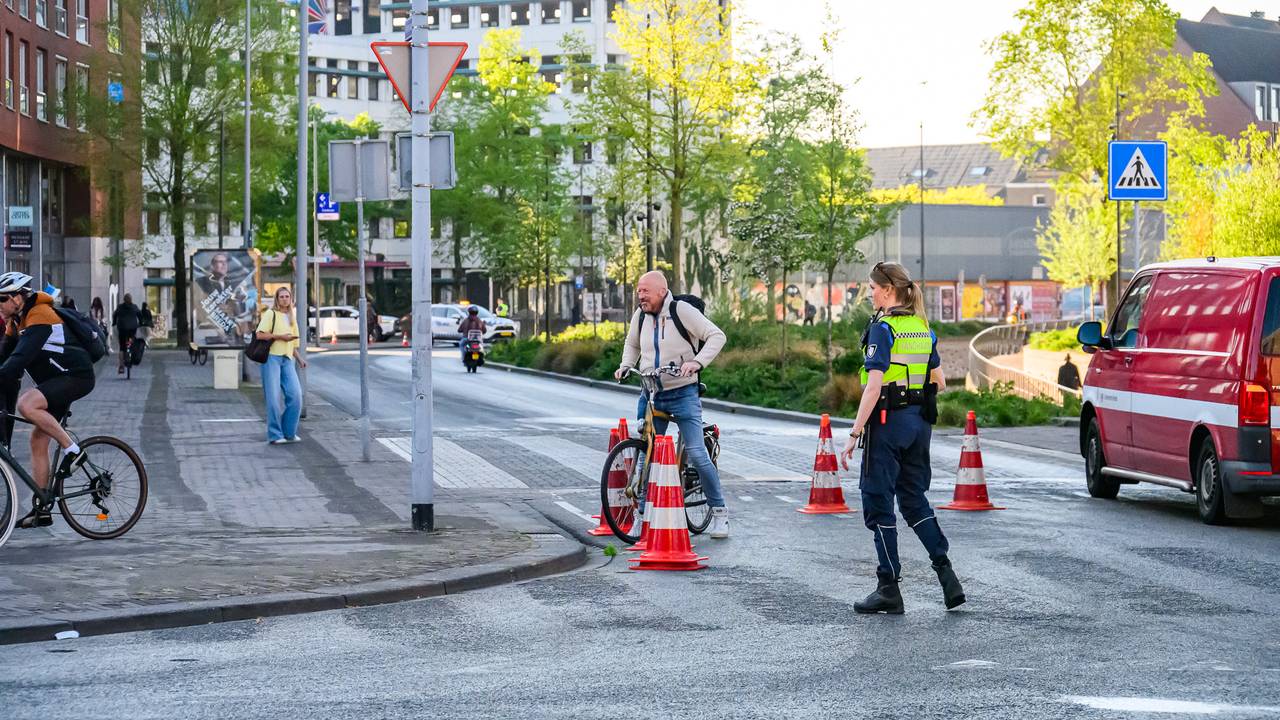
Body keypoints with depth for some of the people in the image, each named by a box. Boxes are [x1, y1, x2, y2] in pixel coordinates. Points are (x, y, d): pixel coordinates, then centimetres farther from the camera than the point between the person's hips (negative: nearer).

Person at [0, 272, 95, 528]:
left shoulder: (39, 317, -21)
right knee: (38, 440, 6)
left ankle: (72, 450, -17)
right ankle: (41, 510, 8)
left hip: (77, 377, -10)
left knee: (26, 404, -31)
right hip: (56, 381, 10)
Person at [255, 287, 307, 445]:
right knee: (274, 397, -7)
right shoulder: (270, 314, 0)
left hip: (287, 359, 6)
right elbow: (260, 334, -11)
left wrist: (299, 358, 19)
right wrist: (280, 336, -13)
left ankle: (289, 433, 6)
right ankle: (275, 435, -2)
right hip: (272, 357, -6)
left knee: (295, 394, -5)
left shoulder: (291, 318, 23)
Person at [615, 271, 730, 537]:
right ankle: (642, 515, 14)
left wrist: (697, 362, -25)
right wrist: (626, 365, 8)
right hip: (651, 395, 5)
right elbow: (632, 343, 26)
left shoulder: (682, 310, -11)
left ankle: (719, 512, 2)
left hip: (683, 394, -5)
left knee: (696, 453, -10)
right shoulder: (641, 316, 5)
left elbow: (717, 336, -13)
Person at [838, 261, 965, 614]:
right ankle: (946, 574, 5)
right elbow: (939, 383, 15)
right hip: (920, 421, 8)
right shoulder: (923, 329, 9)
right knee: (914, 499, 17)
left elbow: (874, 387, -19)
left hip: (887, 420, -7)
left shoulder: (882, 329, -13)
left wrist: (855, 433, -19)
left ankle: (889, 588, 4)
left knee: (878, 504, 2)